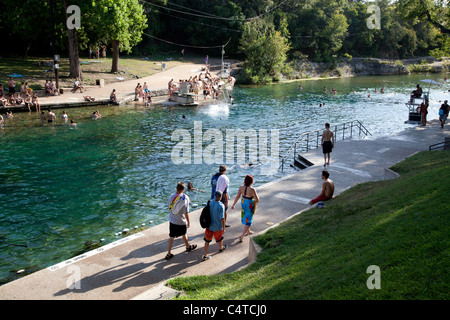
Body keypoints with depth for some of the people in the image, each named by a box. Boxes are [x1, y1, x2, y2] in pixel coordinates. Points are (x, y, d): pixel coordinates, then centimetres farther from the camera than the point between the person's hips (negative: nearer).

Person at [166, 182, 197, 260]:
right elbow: (186, 212, -17)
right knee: (183, 235, 20)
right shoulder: (185, 198, -20)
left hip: (172, 221, 3)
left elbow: (169, 207, 7)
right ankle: (188, 247, 44)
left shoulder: (171, 196, -7)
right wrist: (188, 221, -5)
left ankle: (169, 253, 16)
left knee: (171, 237, 12)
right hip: (181, 221, -3)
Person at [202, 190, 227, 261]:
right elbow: (222, 218, -24)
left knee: (207, 240, 12)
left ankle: (205, 255, 15)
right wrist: (224, 228, -12)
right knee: (219, 238, 25)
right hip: (217, 227, -4)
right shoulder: (221, 206, -26)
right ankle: (221, 248, 51)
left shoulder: (210, 202, -9)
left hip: (209, 225, 4)